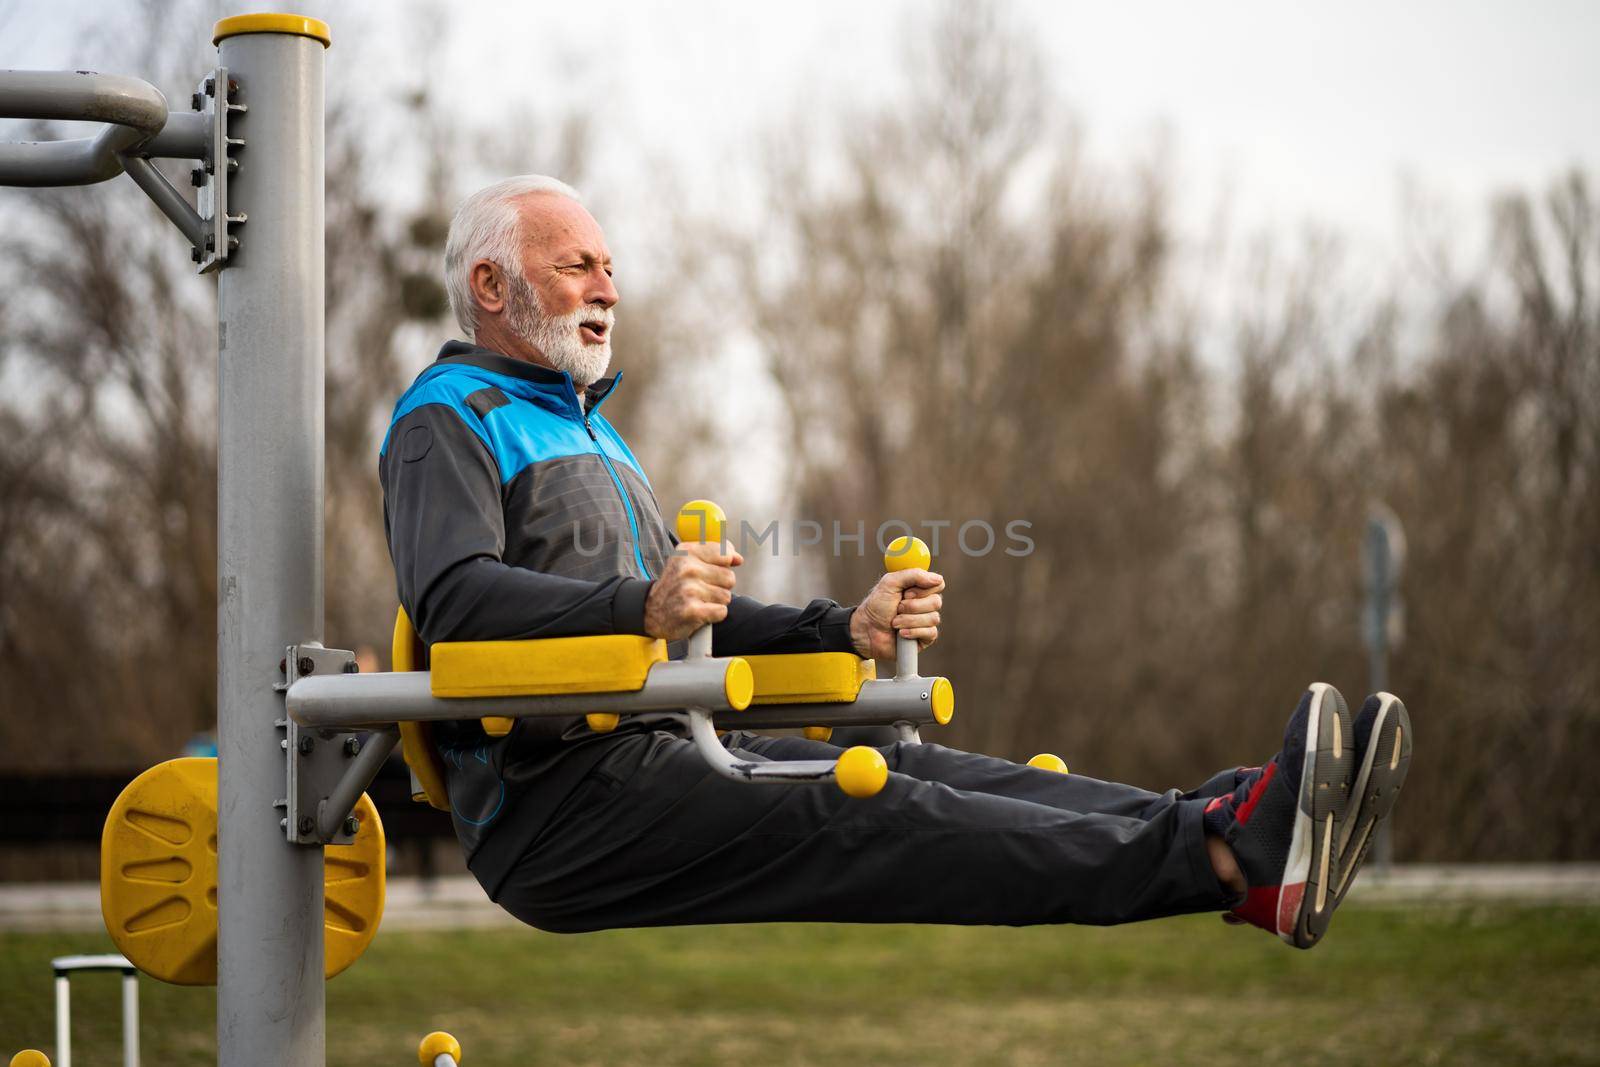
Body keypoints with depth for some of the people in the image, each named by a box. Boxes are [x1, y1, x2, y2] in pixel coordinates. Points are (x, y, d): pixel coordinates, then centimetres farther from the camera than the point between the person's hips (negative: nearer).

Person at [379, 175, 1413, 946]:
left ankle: (1220, 826, -29)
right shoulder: (449, 421, 0)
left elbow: (700, 624, 28)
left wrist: (846, 631, 11)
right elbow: (453, 599, -20)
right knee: (861, 815, -25)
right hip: (562, 806, -9)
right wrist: (641, 605, -34)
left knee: (922, 772, -12)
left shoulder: (587, 431, 30)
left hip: (660, 752, 9)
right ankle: (1225, 858, -41)